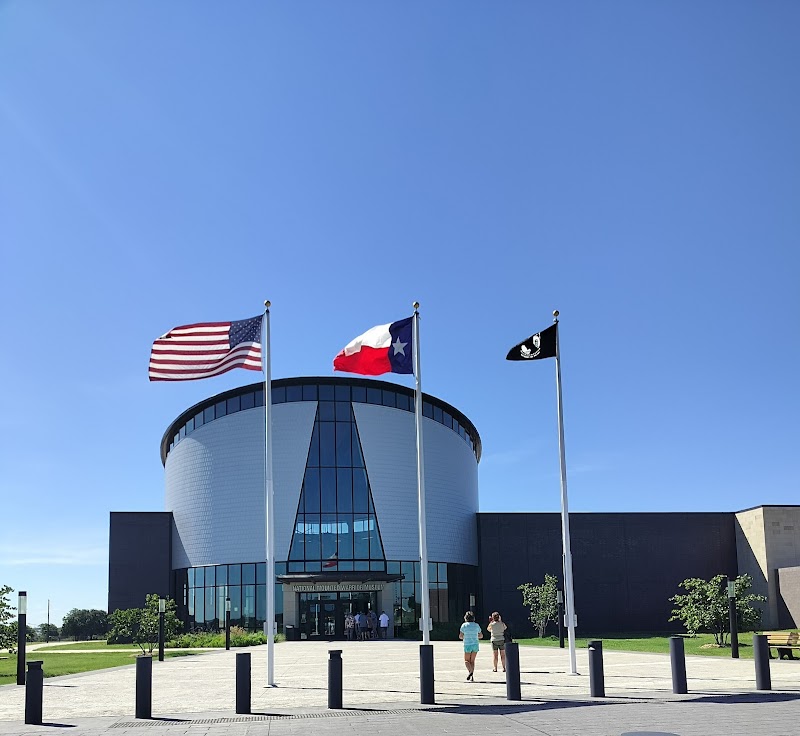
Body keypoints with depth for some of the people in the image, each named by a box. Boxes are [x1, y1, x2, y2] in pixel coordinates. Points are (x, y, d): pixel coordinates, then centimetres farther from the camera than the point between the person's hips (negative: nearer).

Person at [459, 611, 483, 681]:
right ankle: (471, 677, 6)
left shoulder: (464, 625, -5)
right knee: (472, 660, 12)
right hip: (475, 644, 3)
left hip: (467, 645, -3)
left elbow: (460, 636, -5)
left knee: (466, 660, 10)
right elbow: (481, 636, 11)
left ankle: (470, 671, -18)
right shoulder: (476, 625, 4)